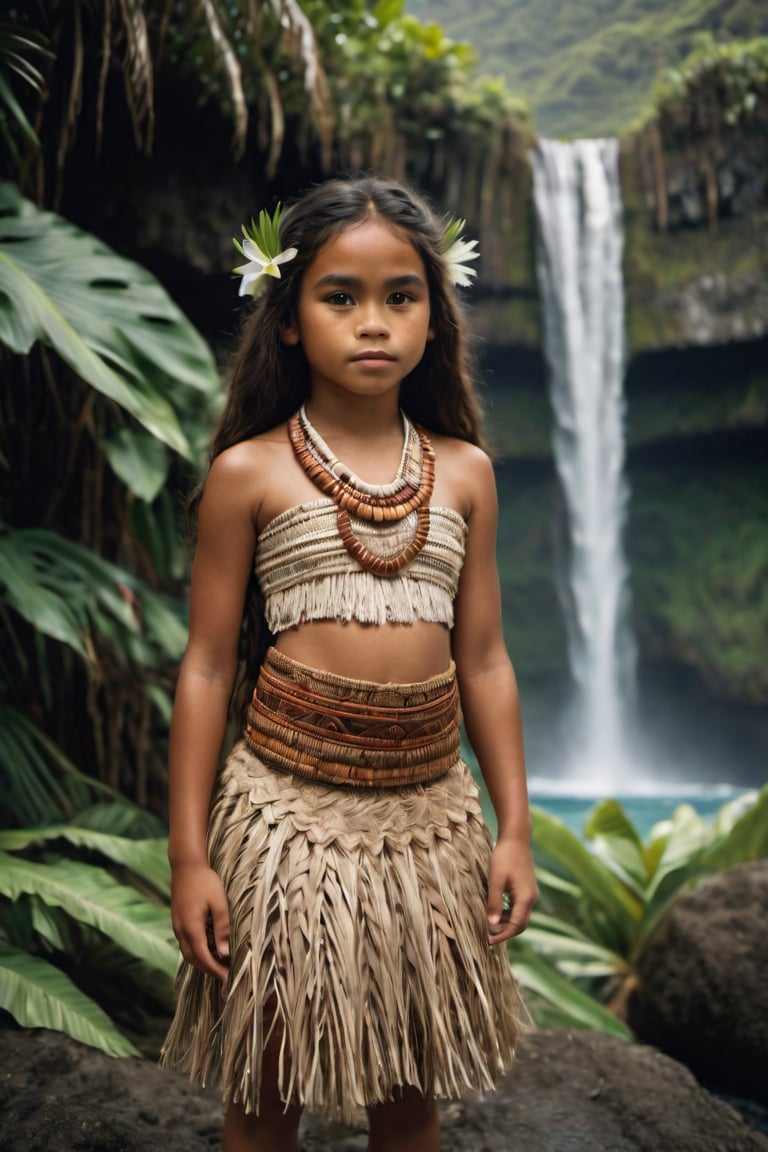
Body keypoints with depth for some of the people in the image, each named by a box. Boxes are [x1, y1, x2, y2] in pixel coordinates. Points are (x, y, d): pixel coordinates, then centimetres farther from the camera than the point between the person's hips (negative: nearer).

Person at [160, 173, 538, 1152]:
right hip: (288, 806, -2)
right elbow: (207, 666, -3)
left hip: (430, 813, 3)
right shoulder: (248, 473, -3)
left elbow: (482, 659, 8)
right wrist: (189, 855, -5)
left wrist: (514, 827, 6)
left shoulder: (464, 473, 5)